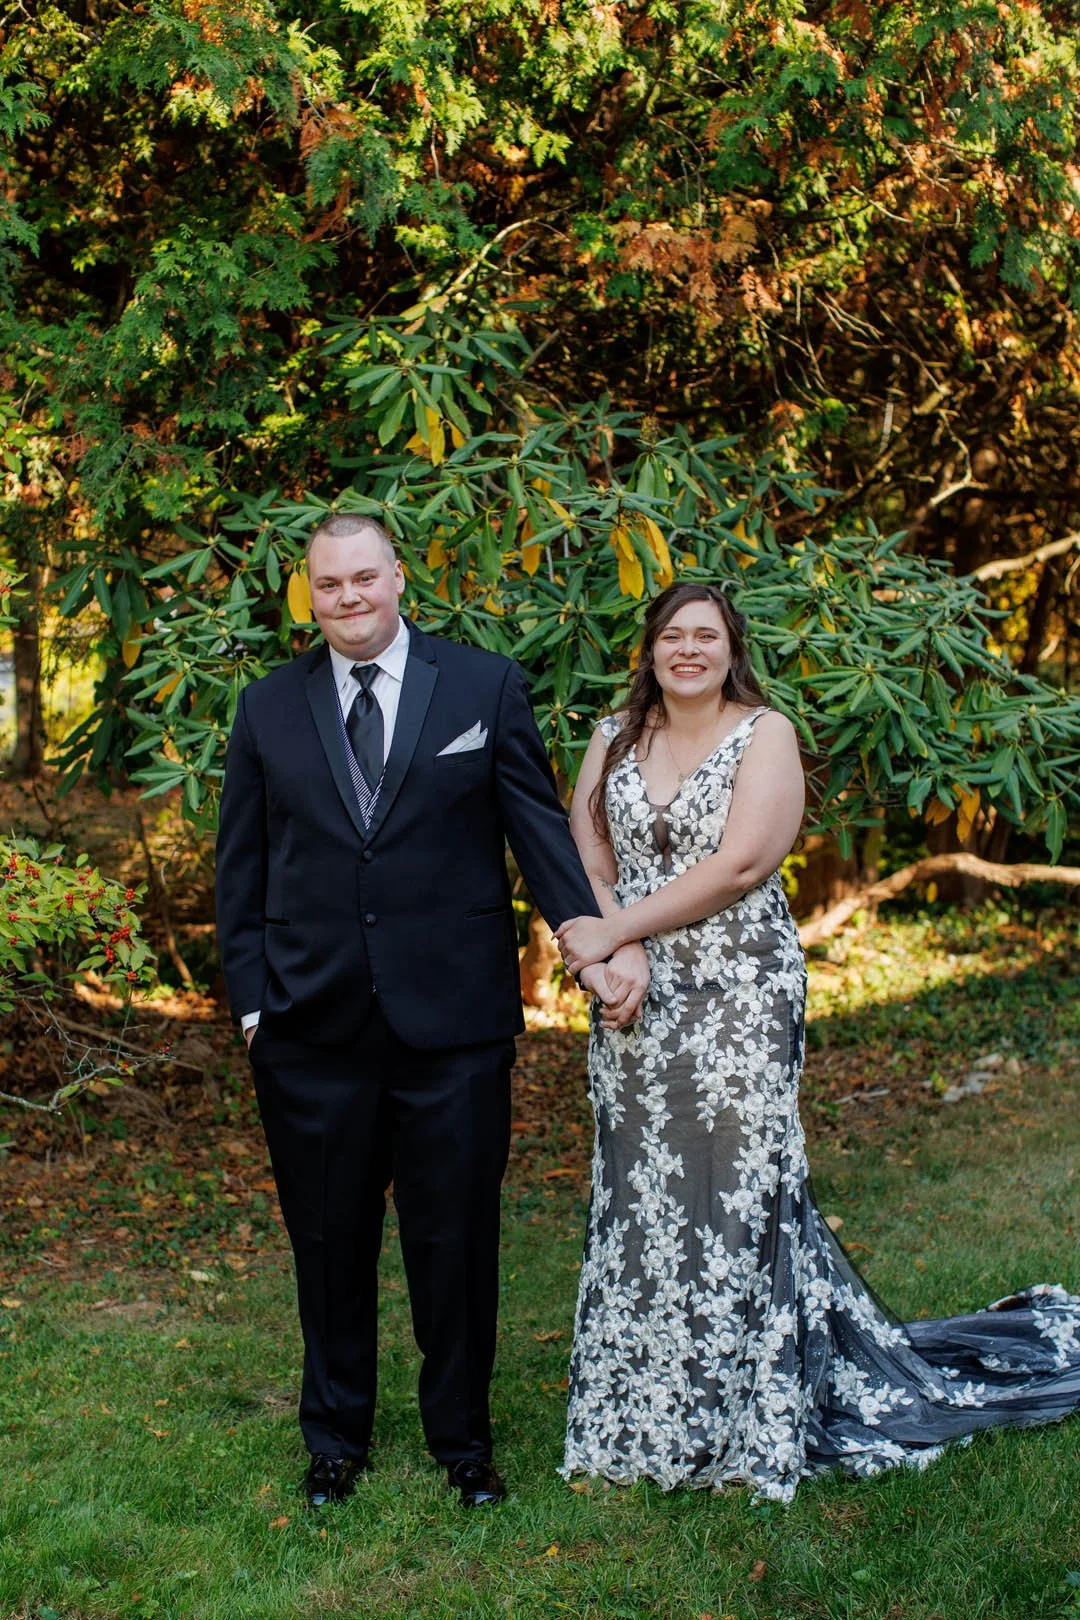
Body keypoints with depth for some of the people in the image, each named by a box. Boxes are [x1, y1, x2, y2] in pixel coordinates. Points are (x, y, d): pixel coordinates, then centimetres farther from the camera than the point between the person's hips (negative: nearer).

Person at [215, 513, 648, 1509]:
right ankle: (337, 1436, 33)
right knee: (329, 1240, 14)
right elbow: (242, 867, 8)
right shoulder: (269, 708, 6)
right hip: (313, 1029, 2)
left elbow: (539, 827, 0)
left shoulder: (485, 687, 1)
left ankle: (463, 1438, 29)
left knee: (457, 1240, 9)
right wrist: (251, 997, 1)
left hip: (454, 1023, -1)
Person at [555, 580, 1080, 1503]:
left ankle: (746, 1427, 12)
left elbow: (740, 864, -14)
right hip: (637, 1003, 4)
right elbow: (585, 852, 6)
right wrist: (606, 940, -13)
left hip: (739, 1001, -4)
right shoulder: (615, 738, 11)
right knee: (641, 1197, 7)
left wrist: (618, 931, -14)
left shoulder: (765, 734, -3)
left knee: (735, 1189, -2)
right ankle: (646, 1417, 20)